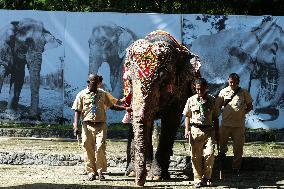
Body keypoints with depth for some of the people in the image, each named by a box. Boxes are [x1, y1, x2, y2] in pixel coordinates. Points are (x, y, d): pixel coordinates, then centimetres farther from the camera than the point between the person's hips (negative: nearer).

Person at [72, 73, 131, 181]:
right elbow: (78, 111, 6)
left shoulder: (102, 94, 14)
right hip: (87, 125, -1)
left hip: (100, 125, 1)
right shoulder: (82, 95, 7)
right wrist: (76, 126, -5)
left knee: (100, 148, -12)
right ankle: (91, 172, 5)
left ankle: (100, 171, -3)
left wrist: (125, 108, 9)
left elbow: (111, 106, 21)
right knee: (88, 149, -3)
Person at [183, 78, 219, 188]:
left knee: (209, 154, -12)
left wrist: (217, 132, 10)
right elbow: (187, 116, 12)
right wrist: (187, 130, 0)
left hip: (209, 130, 0)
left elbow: (215, 118, 13)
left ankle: (207, 177, 4)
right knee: (196, 156, 0)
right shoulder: (191, 100, 7)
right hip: (195, 130, 0)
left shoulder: (212, 100, 7)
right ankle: (198, 179, 9)